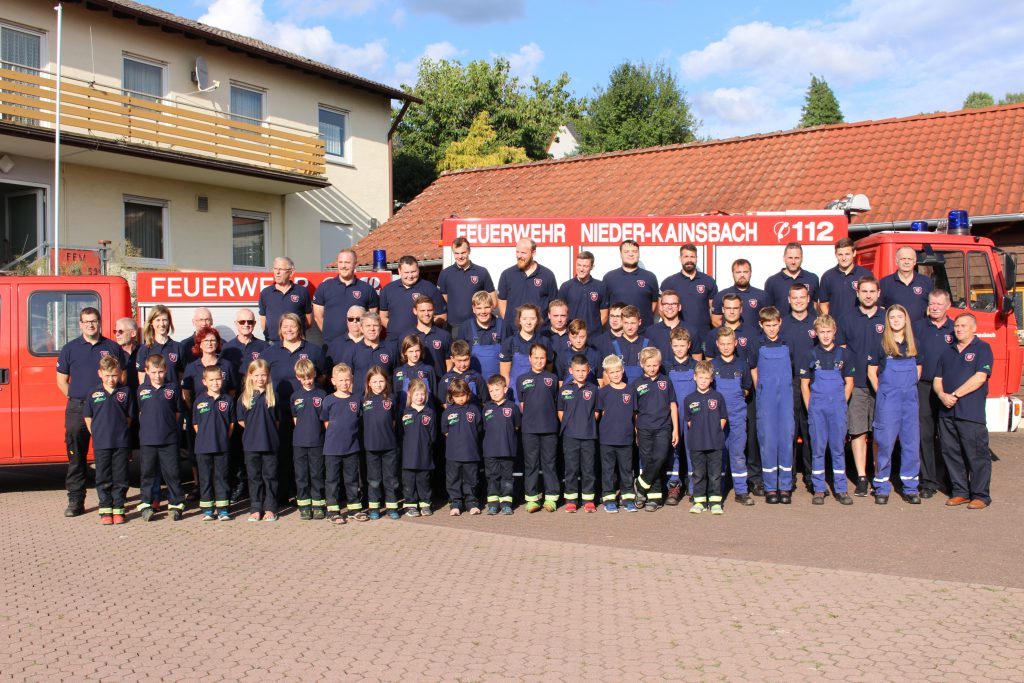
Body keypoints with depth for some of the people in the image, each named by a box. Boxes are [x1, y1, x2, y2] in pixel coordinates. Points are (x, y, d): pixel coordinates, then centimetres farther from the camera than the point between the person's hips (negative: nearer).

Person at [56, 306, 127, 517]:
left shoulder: (113, 347, 8)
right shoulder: (69, 349, 8)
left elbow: (122, 377, 12)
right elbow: (61, 381, 11)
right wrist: (76, 399, 2)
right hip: (77, 410, 0)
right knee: (76, 457, 2)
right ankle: (75, 501, 7)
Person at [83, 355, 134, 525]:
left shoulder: (125, 393, 2)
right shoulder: (94, 393, 2)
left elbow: (129, 417, 7)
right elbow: (87, 418, 7)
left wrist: (121, 433, 1)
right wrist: (97, 434, 2)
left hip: (121, 443, 0)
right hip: (101, 444, 0)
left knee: (120, 479, 4)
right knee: (103, 479, 5)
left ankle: (118, 510, 12)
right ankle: (106, 511, 12)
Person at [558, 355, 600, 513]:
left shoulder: (593, 389, 4)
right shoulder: (565, 389, 3)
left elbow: (596, 411, 9)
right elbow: (560, 411, 8)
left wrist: (589, 424, 0)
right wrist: (567, 425, 1)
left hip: (589, 435, 0)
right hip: (570, 435, 0)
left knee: (588, 468, 4)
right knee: (571, 467, 4)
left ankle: (588, 499, 12)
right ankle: (571, 499, 11)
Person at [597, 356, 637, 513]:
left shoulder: (630, 390, 4)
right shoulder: (602, 392, 0)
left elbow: (634, 413, 10)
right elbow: (599, 413, 6)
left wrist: (637, 433, 8)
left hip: (626, 438, 1)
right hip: (607, 438, -1)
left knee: (626, 468, 8)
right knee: (608, 469, 4)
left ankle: (628, 498, 17)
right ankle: (608, 498, 12)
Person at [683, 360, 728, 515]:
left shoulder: (718, 397, 1)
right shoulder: (689, 399, 3)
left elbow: (723, 418, 7)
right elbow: (688, 421, 9)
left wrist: (715, 432, 0)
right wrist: (699, 433, 2)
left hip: (715, 443, -1)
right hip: (696, 444, 1)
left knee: (715, 473, 3)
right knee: (698, 473, 7)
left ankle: (715, 501, 11)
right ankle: (699, 500, 15)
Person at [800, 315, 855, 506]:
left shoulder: (842, 353, 5)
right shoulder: (811, 354, 2)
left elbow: (849, 382, 10)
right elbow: (804, 384, 5)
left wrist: (841, 403, 2)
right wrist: (810, 408, -1)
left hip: (838, 408, 1)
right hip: (817, 409, -1)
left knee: (838, 448, 4)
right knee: (817, 448, 3)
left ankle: (841, 489, 11)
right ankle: (819, 489, 10)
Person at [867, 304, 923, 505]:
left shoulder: (913, 344, 9)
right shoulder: (881, 343, -1)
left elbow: (918, 369, 18)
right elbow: (871, 371, 3)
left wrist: (908, 388, 9)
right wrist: (882, 393, 0)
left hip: (910, 399, 3)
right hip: (887, 401, -3)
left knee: (912, 443, 4)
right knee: (885, 443, -2)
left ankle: (910, 488, 13)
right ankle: (882, 489, 6)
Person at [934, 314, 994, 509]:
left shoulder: (982, 348, 1)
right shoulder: (948, 352, 20)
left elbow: (980, 377, -11)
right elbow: (937, 380, 16)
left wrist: (955, 395, -12)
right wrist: (942, 395, -5)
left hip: (971, 413, -6)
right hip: (947, 412, 6)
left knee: (977, 455, -3)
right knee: (951, 454, 8)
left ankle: (980, 495, 4)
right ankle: (960, 492, 17)